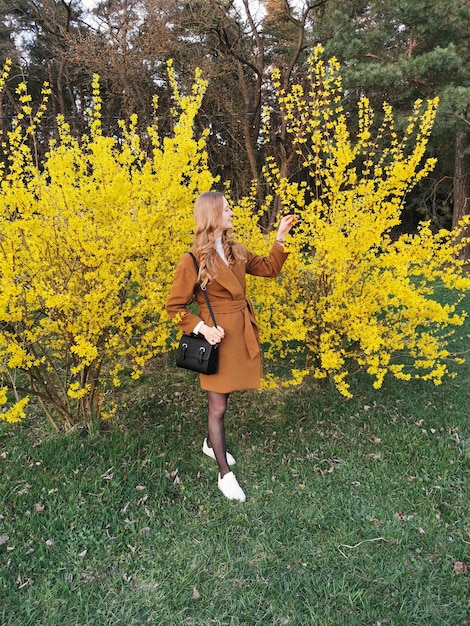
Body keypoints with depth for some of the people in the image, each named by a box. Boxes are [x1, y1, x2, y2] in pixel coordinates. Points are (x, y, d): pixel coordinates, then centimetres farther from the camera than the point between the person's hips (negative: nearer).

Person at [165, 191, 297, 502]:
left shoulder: (235, 250, 6)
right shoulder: (193, 260, -14)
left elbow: (268, 268, 13)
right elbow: (175, 306, -8)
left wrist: (281, 238, 4)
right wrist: (201, 328, -18)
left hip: (243, 333, 7)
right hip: (219, 337, -7)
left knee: (224, 399, 20)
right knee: (218, 407, 4)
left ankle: (211, 444, 45)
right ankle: (225, 474, 18)